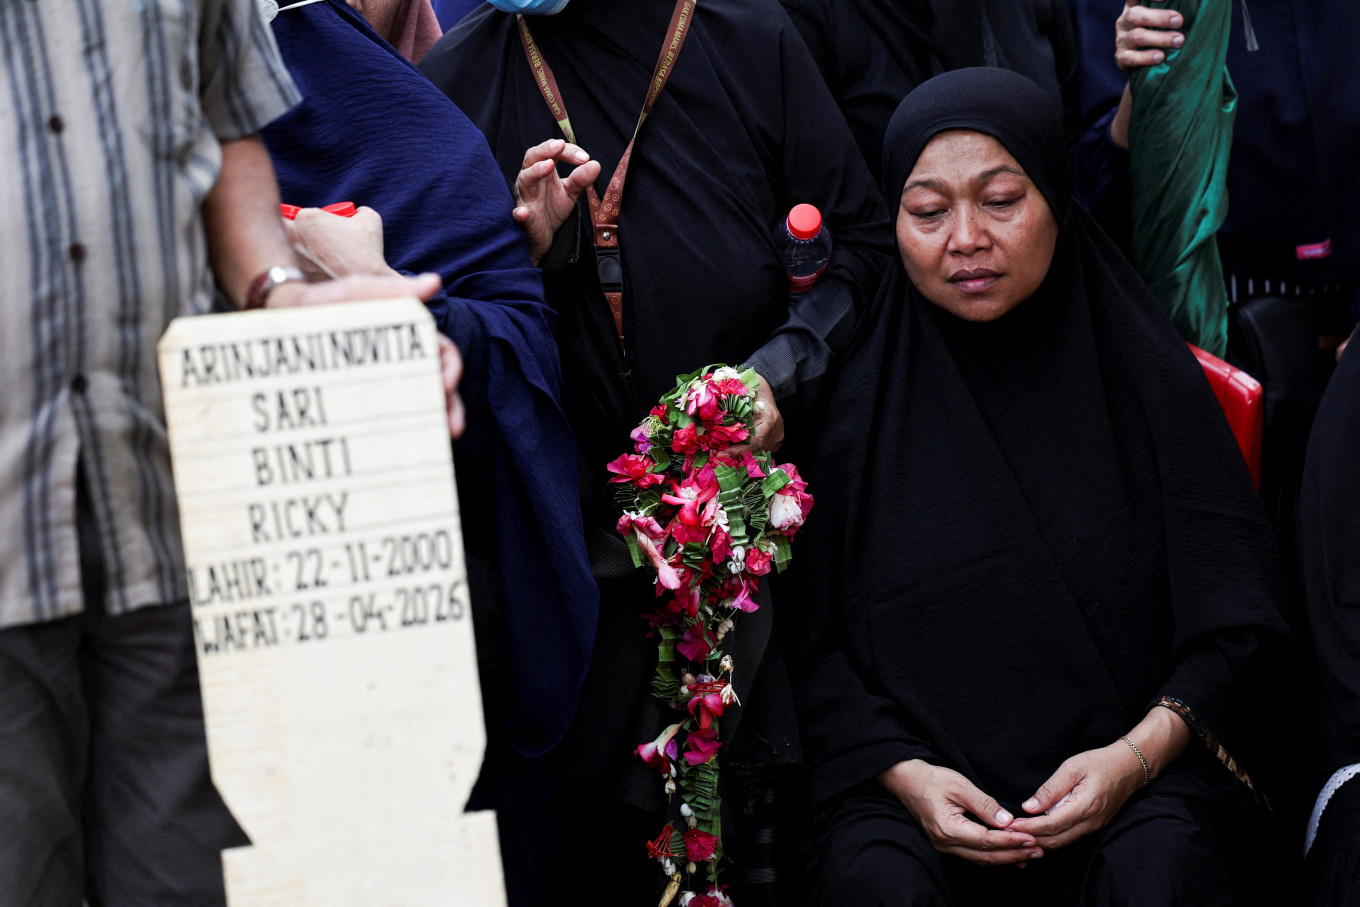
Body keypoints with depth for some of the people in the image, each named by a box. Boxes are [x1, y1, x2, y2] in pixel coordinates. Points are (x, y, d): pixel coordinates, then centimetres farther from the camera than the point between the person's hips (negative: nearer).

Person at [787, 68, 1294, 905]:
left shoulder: (1152, 379, 5)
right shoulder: (862, 399, 6)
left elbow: (1237, 623, 3)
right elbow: (814, 643, 6)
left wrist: (1138, 755, -12)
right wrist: (901, 773, -10)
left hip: (1137, 773, 0)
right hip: (912, 782, 0)